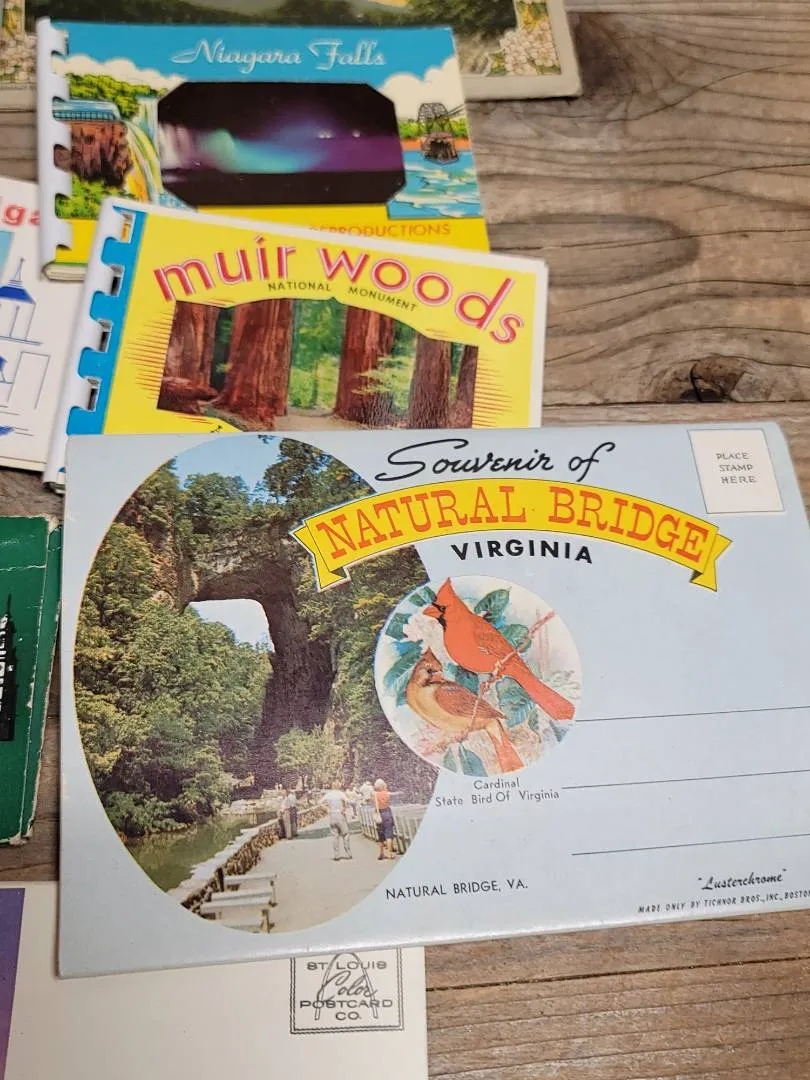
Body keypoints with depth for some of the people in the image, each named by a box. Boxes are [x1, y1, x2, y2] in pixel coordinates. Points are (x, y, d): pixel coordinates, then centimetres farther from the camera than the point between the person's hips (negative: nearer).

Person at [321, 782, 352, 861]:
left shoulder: (328, 794, 3)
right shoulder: (341, 793, -8)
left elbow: (321, 802, 2)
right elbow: (346, 801, -25)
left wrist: (328, 808, 3)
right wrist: (344, 809, -11)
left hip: (332, 816, 3)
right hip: (340, 815, -3)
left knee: (335, 836, 9)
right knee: (345, 835, 8)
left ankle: (336, 855, 9)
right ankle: (347, 854, 9)